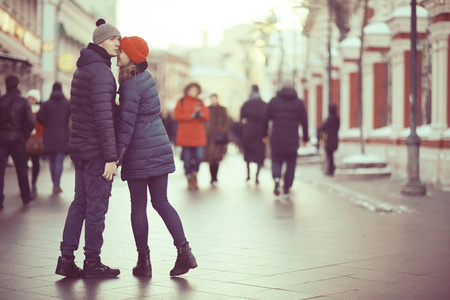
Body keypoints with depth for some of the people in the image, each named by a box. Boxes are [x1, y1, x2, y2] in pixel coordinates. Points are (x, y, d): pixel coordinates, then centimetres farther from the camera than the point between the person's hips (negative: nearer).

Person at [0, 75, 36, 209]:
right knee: (21, 170, 13)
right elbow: (31, 122, -10)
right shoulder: (23, 102, -4)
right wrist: (25, 135, 5)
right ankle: (26, 197, 22)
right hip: (18, 139, 0)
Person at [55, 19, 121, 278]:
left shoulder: (82, 69, 17)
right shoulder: (100, 71, -15)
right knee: (97, 205, -1)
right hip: (97, 150, -10)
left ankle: (66, 259, 12)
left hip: (80, 147, 10)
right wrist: (111, 157, -22)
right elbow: (103, 116, -22)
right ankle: (92, 262, 6)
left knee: (80, 203, 12)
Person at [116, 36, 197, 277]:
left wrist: (117, 156, -18)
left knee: (138, 205, 2)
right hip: (160, 148, 8)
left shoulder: (130, 85, -14)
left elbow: (126, 124, -18)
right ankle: (184, 251, 2)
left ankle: (144, 260, 6)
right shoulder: (147, 78, 11)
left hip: (139, 152, -8)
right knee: (161, 201, 10)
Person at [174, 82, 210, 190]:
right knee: (187, 158, -1)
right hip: (185, 136, -2)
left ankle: (194, 176, 14)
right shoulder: (181, 102, 5)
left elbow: (207, 116, 6)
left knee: (199, 156, -10)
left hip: (198, 135, 2)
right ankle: (189, 180, 10)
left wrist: (200, 113, -15)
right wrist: (192, 115, -12)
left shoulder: (200, 102, 14)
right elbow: (177, 115, -7)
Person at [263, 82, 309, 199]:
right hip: (292, 140, 0)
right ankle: (287, 190, 7)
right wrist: (305, 138, 14)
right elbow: (304, 122, 5)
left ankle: (276, 177, -19)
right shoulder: (299, 103, 6)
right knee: (291, 164, 9)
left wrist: (265, 135, 16)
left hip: (276, 138, 0)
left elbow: (266, 119, 7)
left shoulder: (273, 101, 5)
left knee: (276, 161, 12)